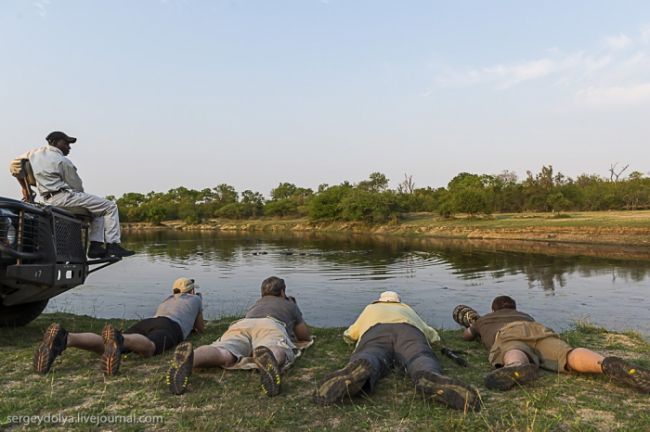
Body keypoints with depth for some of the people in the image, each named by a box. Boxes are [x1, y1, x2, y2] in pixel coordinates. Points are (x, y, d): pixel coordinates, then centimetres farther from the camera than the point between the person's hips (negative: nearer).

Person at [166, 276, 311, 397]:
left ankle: (189, 356, -60)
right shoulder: (290, 304, 39)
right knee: (278, 353, -32)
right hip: (271, 324, -2)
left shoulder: (256, 304, 47)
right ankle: (267, 356, -69)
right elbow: (306, 336, 44)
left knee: (223, 354, -27)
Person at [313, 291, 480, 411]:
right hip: (409, 331, 1)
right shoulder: (408, 310, 46)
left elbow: (348, 336, 54)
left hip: (375, 332, 0)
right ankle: (432, 380, -61)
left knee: (368, 360, -28)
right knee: (421, 361, -26)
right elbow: (434, 336, 53)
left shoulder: (371, 308, 44)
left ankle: (356, 372, -63)